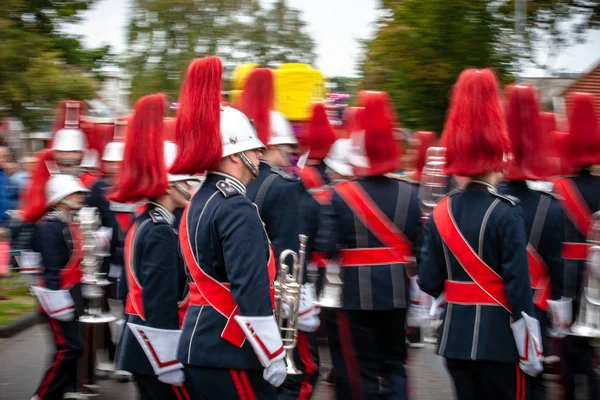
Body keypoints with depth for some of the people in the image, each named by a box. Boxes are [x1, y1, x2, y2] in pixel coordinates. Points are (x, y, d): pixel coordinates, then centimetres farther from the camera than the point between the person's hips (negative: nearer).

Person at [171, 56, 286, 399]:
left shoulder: (198, 203, 14)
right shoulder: (237, 209, -16)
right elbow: (251, 292, -22)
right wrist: (274, 357, -16)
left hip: (200, 346, 10)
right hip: (230, 353, -10)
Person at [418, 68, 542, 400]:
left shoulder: (441, 211, 3)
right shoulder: (506, 212, -14)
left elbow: (428, 283, 2)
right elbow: (518, 286, -15)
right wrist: (530, 348, -10)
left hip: (455, 335, 5)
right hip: (499, 338, -5)